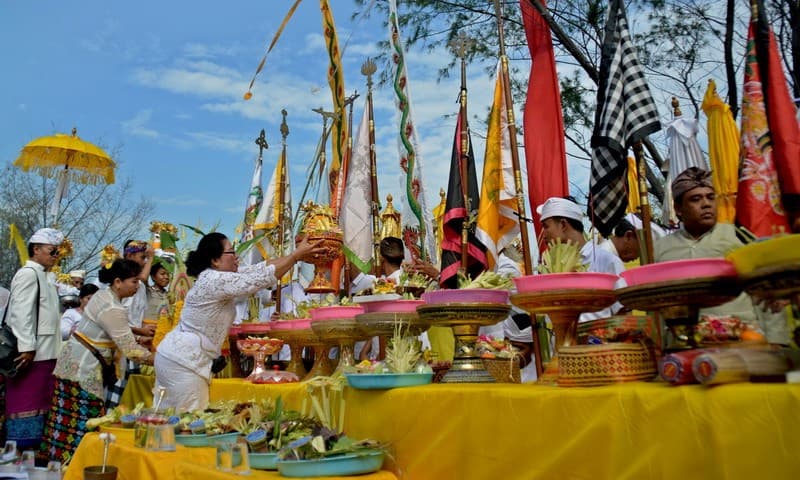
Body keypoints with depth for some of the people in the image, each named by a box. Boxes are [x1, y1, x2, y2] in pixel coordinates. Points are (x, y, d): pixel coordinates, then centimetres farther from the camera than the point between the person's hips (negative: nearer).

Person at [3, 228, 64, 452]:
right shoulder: (28, 274, -10)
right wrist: (27, 348, -21)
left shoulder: (43, 276, 17)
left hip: (43, 352, 9)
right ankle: (20, 448, 2)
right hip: (31, 353, -9)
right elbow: (22, 313, -17)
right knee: (25, 402, -4)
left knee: (38, 403, 13)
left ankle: (32, 448, 20)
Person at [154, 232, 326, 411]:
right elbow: (262, 278, -21)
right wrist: (297, 255, -13)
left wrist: (298, 254, 6)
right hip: (184, 361, -10)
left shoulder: (213, 277, 10)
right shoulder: (216, 281, -19)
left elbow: (258, 269, 8)